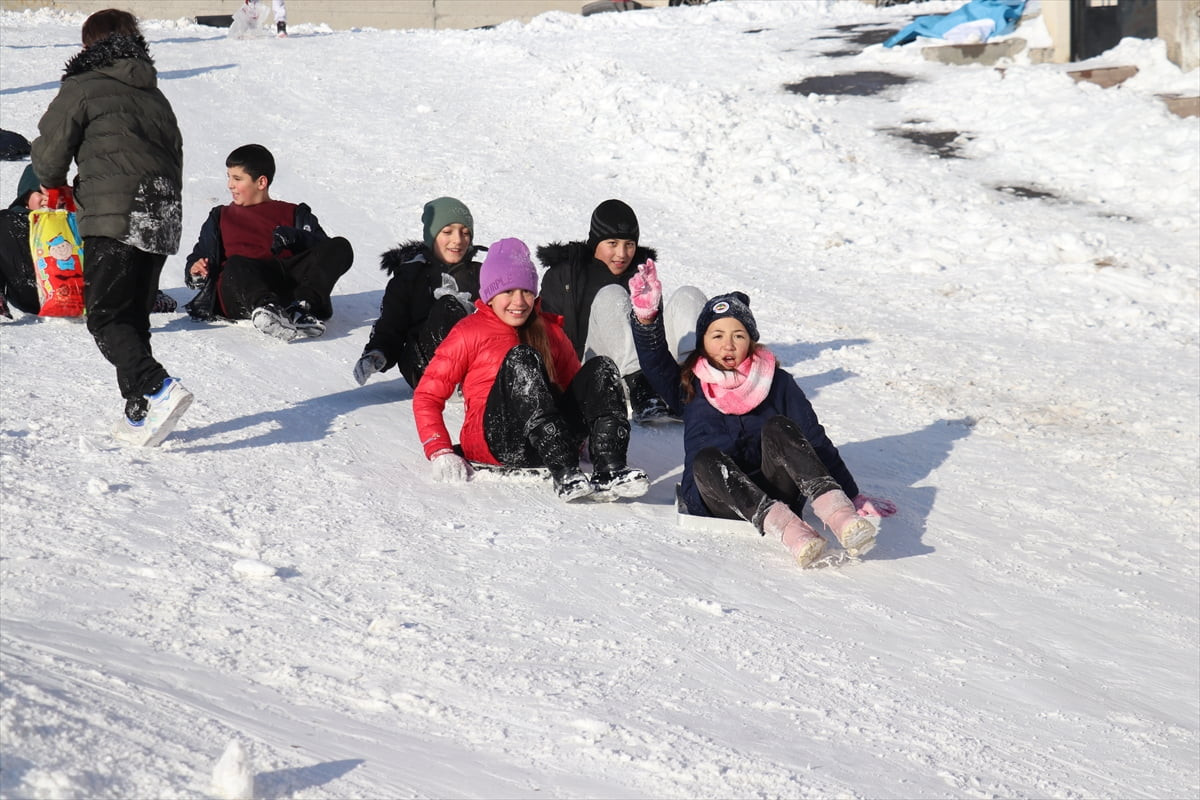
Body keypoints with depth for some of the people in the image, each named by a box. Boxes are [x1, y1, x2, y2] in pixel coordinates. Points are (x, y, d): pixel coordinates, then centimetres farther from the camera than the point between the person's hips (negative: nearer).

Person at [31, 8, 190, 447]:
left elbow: (50, 152, 1)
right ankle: (139, 414, 11)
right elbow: (175, 156, 24)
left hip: (114, 218, -7)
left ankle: (158, 389, -26)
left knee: (106, 318, -6)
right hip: (163, 220, 7)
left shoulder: (81, 88, 0)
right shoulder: (154, 95, 21)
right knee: (135, 317, 14)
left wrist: (54, 184, 23)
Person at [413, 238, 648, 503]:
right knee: (522, 358, -30)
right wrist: (440, 453, -7)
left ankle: (609, 471, -40)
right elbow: (427, 395, 7)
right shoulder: (469, 333, 11)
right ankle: (564, 475, -49)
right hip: (494, 439, -4)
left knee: (600, 368, -16)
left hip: (549, 443, 4)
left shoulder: (549, 331, 23)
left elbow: (574, 385, 29)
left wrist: (584, 435, 11)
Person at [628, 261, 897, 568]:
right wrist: (646, 316, -26)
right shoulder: (689, 385, 11)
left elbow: (815, 441, 6)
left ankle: (837, 512, -45)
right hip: (718, 503, 0)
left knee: (777, 427, -25)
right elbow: (654, 361, -7)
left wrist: (854, 497, 1)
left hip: (776, 493, 0)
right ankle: (785, 529, -53)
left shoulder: (777, 382, 10)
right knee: (706, 459, -32)